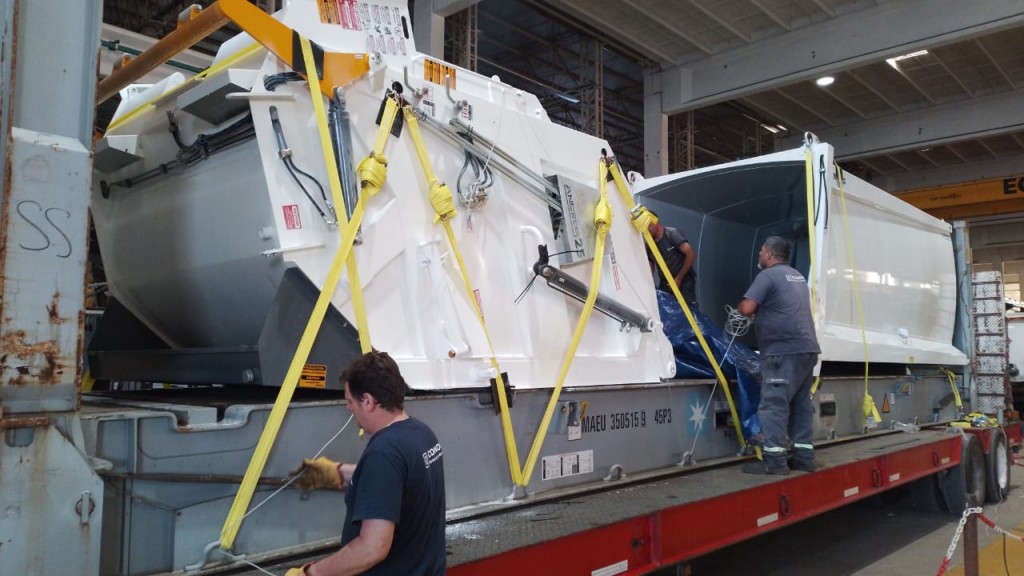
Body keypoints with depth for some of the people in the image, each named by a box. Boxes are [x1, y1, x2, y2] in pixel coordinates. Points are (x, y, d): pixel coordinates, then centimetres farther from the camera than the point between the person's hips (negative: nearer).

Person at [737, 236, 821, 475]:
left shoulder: (768, 275, -6)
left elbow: (747, 308, -15)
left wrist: (738, 307, 6)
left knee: (774, 404, -7)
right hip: (806, 348, 9)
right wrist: (763, 308, 25)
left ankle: (774, 460, -8)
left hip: (784, 350, -9)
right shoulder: (797, 276, 22)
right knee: (801, 403, 12)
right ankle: (803, 456, 15)